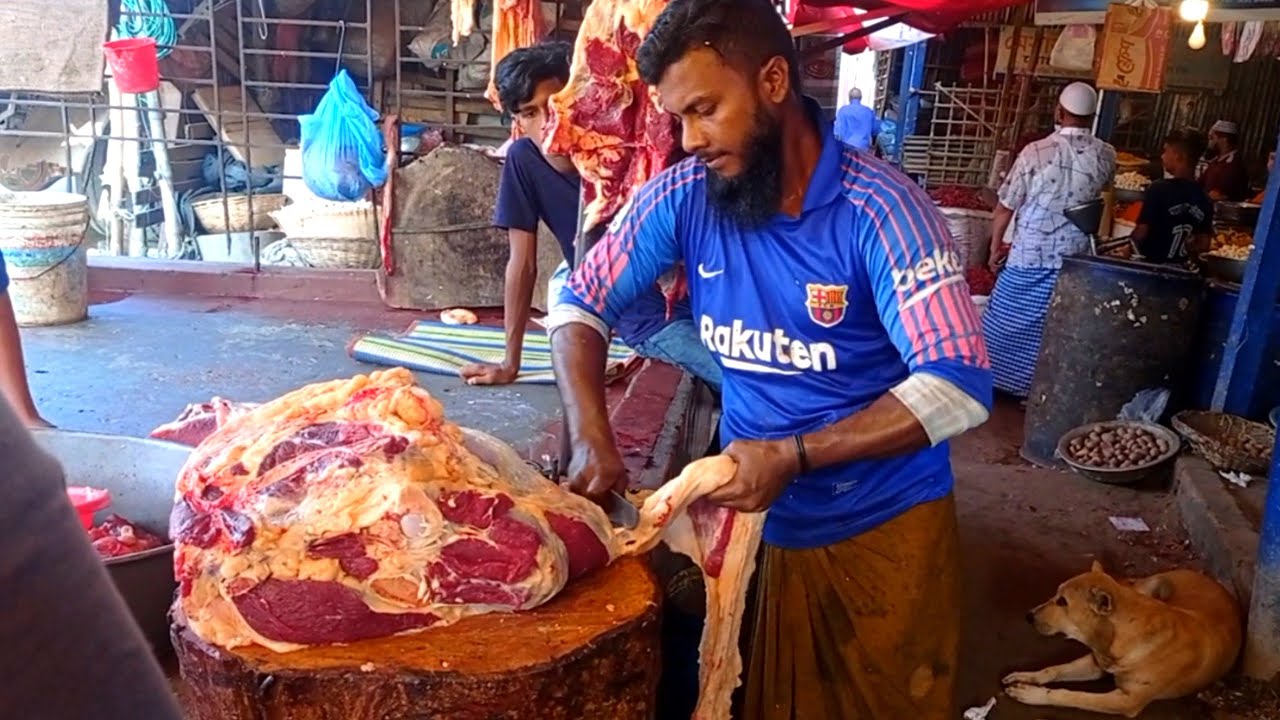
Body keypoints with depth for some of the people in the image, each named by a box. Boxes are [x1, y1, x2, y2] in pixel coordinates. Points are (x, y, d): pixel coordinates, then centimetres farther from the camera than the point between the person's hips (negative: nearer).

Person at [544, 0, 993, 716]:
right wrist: (593, 441, -15)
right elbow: (581, 303, -1)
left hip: (884, 528, -3)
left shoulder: (881, 209, -21)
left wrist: (793, 455, -30)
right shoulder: (683, 197, -9)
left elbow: (959, 388, -25)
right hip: (755, 516, 3)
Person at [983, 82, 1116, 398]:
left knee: (1007, 321, 12)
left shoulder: (1037, 152, -14)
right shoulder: (1106, 157, -4)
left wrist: (996, 246, 5)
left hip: (1029, 256, -2)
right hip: (1074, 258, 3)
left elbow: (1005, 206, -8)